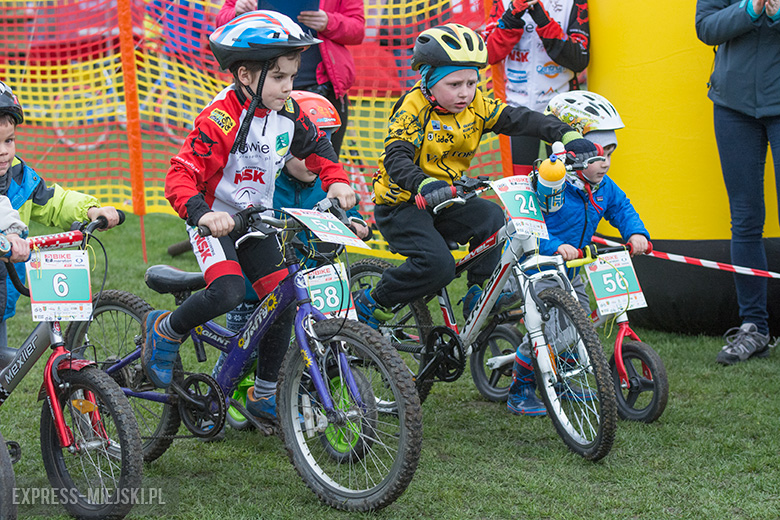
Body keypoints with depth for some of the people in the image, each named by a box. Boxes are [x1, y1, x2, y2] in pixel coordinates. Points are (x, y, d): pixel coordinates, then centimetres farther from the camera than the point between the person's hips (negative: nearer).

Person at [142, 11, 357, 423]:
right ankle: (163, 331, 1)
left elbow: (316, 146, 14)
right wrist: (203, 214, -46)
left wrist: (336, 180, -4)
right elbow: (180, 176, -29)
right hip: (215, 220, -6)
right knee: (228, 292, -28)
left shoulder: (287, 113, -5)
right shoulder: (220, 120, -25)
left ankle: (264, 396, 14)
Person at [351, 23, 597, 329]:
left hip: (445, 200, 6)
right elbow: (396, 157, -30)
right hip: (402, 204, -6)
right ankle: (372, 304, -4)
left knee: (491, 218, -21)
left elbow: (519, 119, -7)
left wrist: (567, 136, -23)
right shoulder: (414, 108, -18)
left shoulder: (476, 105, -1)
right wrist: (424, 184, -51)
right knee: (437, 265, -25)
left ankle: (478, 298, -6)